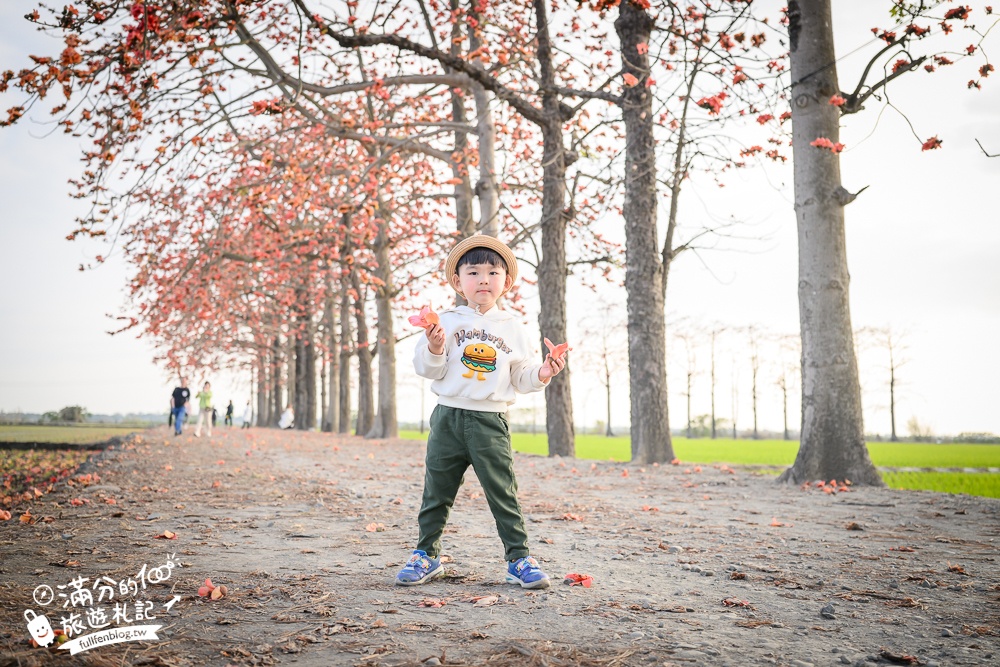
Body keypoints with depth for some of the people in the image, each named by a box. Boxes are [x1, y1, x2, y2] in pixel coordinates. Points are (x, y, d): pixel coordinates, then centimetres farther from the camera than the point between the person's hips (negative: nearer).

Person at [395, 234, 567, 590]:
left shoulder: (512, 328, 7)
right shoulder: (447, 321, 3)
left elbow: (520, 377, 10)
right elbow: (427, 370, 1)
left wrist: (541, 374, -9)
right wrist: (434, 349, -18)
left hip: (491, 421, 0)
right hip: (449, 417, 0)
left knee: (503, 492, -2)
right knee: (437, 491, 9)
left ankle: (518, 559, 8)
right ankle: (426, 555, 23)